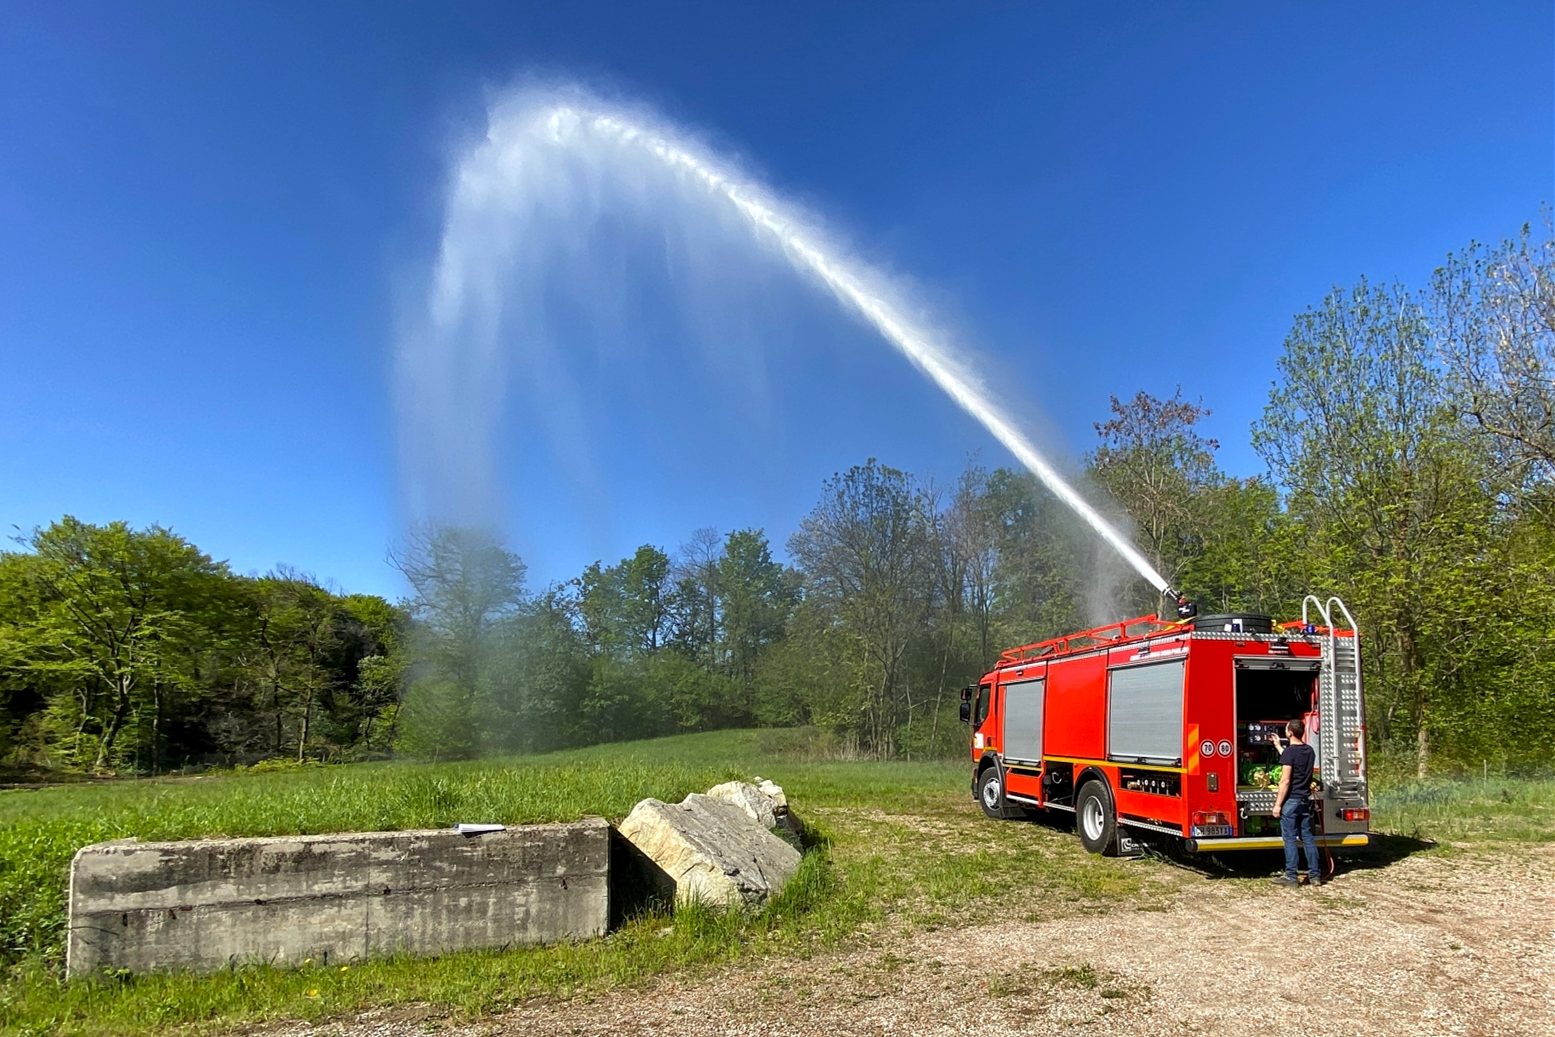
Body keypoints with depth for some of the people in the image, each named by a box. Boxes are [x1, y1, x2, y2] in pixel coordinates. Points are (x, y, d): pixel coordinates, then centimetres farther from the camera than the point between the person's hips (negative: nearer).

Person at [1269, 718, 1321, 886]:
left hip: (1291, 800, -7)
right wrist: (1278, 746, 40)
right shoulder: (1309, 751, 8)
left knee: (1290, 839, -2)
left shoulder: (1289, 751, -15)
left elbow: (1285, 781, -18)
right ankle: (1315, 875, 15)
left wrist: (1278, 804, -13)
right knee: (1308, 837, 12)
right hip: (1305, 800, 7)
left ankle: (1291, 876, 0)